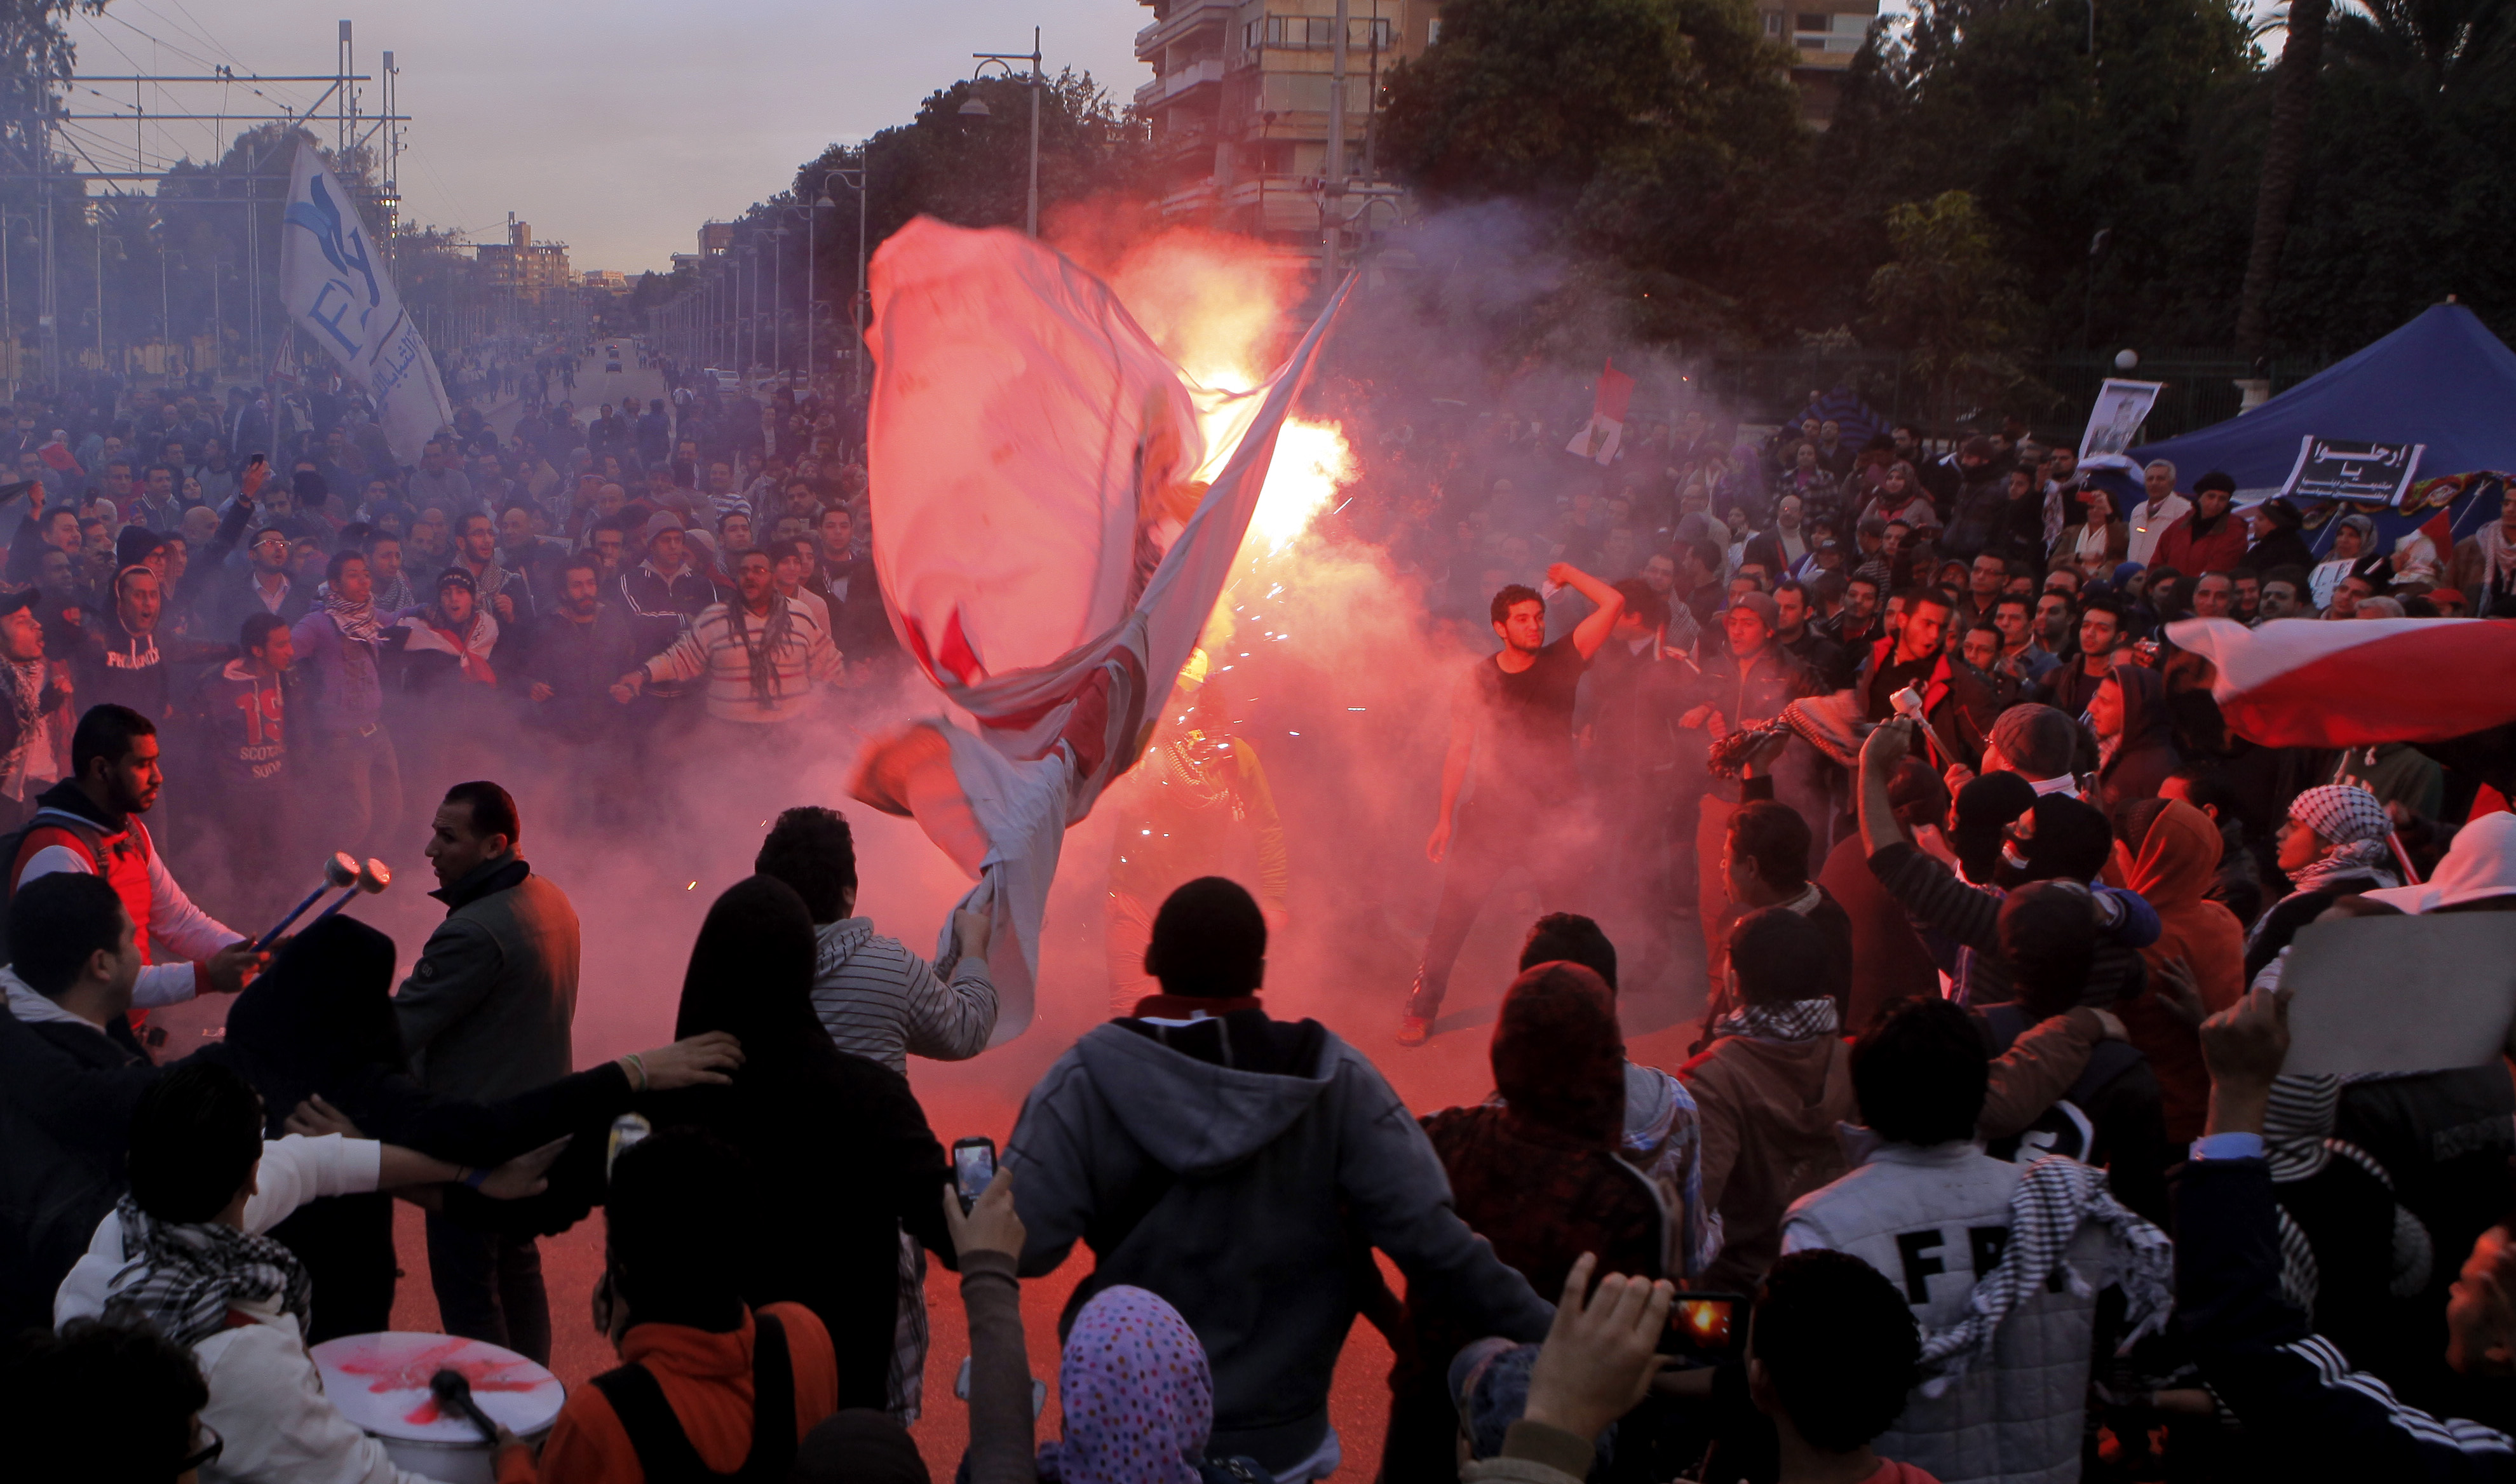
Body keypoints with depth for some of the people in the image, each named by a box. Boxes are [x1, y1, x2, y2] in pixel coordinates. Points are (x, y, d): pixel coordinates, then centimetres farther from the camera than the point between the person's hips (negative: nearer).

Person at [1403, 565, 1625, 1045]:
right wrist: (1445, 818, 4)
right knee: (1454, 911, 0)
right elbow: (1459, 750, 6)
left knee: (1572, 916, -5)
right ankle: (1420, 1009, 9)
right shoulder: (1477, 679, 3)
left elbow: (1613, 603, -8)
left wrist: (1567, 574, 1)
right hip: (1489, 813, 1)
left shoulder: (1560, 662, 0)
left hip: (1552, 815, -1)